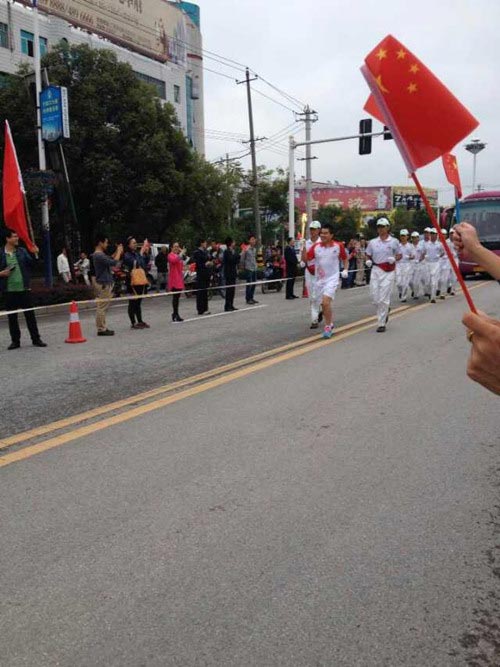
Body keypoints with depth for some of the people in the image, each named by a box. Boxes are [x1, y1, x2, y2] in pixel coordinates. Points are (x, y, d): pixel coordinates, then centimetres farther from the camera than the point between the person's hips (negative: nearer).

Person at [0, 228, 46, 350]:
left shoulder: (22, 251, 7)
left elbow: (31, 264, 4)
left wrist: (34, 254, -9)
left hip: (24, 289, 1)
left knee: (30, 315, 4)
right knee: (12, 317, 7)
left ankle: (36, 339, 11)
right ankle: (15, 341, 18)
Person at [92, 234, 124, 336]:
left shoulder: (100, 254, 13)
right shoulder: (99, 256, -19)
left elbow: (110, 258, 26)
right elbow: (113, 262, -24)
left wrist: (117, 251, 11)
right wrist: (119, 252, -10)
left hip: (104, 283, 11)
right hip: (103, 284, -11)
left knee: (102, 307, 13)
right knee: (102, 307, -6)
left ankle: (103, 328, 19)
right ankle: (101, 329, -3)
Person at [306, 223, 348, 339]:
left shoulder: (338, 246, -4)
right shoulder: (315, 247, -1)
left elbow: (345, 259, 11)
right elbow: (305, 259, -7)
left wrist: (345, 270, -3)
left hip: (332, 278, -4)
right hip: (319, 279, 4)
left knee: (326, 302, -20)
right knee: (324, 304, 14)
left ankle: (327, 327, -7)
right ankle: (330, 324, 36)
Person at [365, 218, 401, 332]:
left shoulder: (394, 242, 2)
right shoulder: (373, 242, 8)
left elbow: (399, 255, 10)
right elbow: (368, 255, 17)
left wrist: (394, 259, -11)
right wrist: (368, 261, -5)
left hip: (388, 272, -3)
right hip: (375, 270, 3)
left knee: (384, 298, -6)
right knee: (374, 297, 3)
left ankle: (382, 323, 1)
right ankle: (386, 310, 34)